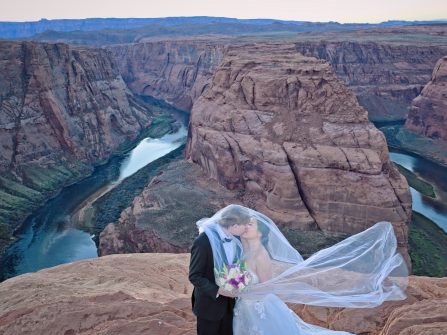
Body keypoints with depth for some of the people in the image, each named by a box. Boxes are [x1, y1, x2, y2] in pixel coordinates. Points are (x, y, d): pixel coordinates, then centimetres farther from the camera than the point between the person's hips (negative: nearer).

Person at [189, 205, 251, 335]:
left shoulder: (235, 240, -6)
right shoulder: (203, 241, -26)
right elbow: (194, 276, -20)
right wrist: (217, 290, -25)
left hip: (229, 303, 6)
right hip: (209, 305, -6)